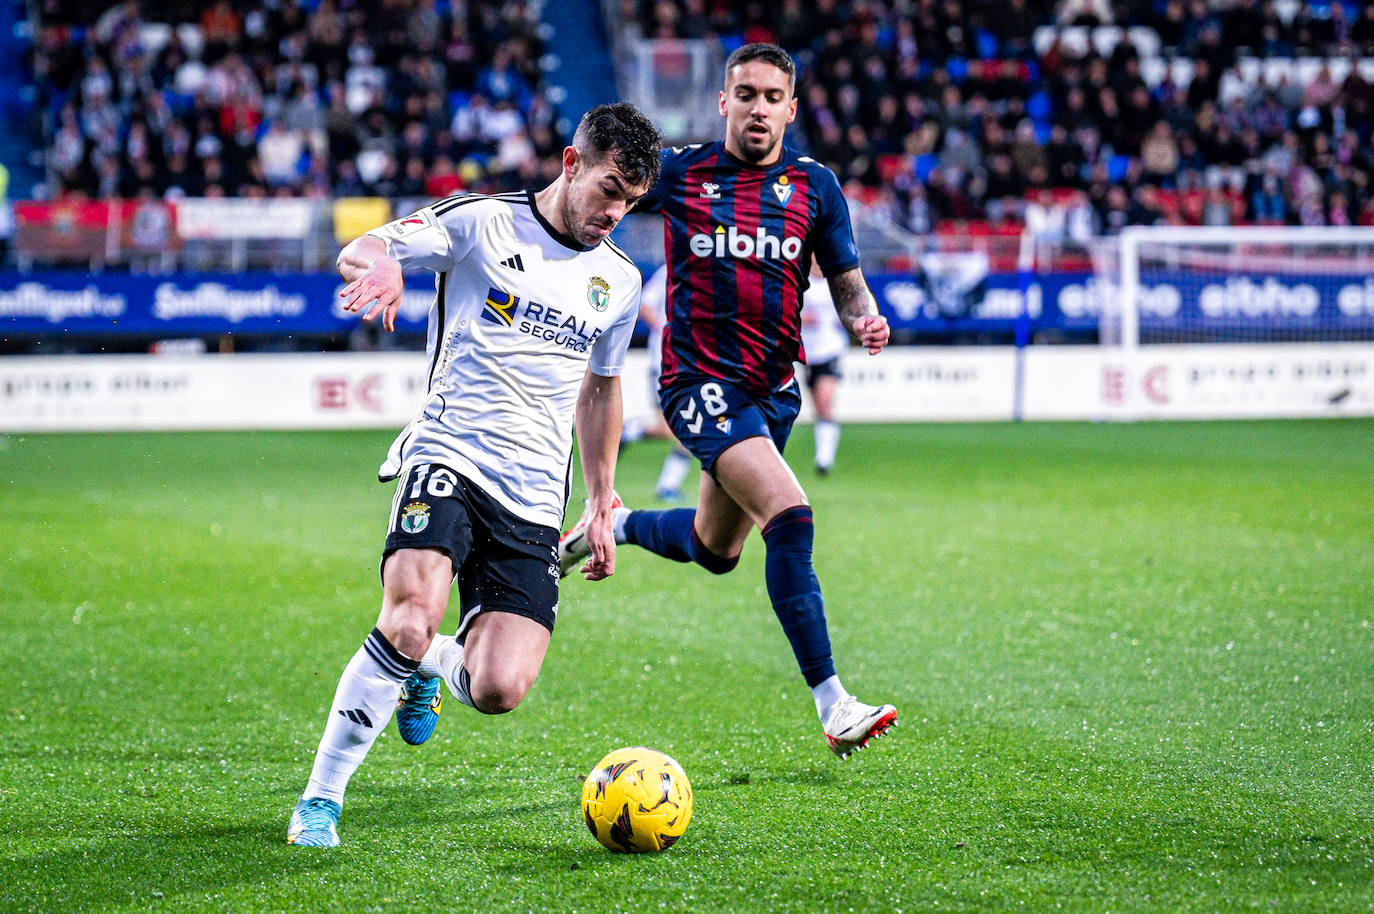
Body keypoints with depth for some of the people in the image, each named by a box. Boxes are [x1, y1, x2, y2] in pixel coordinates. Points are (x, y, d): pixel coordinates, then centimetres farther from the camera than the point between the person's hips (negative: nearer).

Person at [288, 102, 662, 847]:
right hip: (448, 460, -4)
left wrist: (603, 506, 25)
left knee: (498, 691, -12)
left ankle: (428, 668, 26)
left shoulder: (620, 280, 14)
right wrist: (379, 265, -34)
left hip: (534, 500, 4)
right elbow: (360, 251, -8)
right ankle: (320, 798, -14)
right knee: (411, 619, -29)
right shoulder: (481, 222, 0)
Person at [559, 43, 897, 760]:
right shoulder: (678, 172, -3)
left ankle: (612, 526, 50)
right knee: (789, 516, -24)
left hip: (774, 386, 5)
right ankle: (832, 706, -22)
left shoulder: (815, 185, 5)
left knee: (715, 551, 19)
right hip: (700, 382, -5)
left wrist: (865, 319, -11)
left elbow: (845, 279, 10)